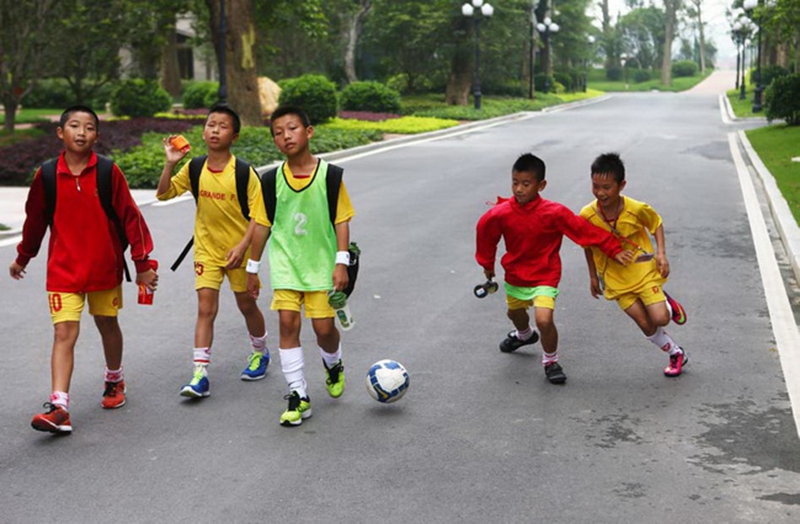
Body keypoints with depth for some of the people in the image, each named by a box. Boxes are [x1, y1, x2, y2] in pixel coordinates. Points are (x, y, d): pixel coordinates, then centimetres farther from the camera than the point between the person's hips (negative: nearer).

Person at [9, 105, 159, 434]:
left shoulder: (109, 172, -8)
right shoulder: (47, 174, -4)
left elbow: (130, 217, -4)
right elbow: (35, 219, 9)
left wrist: (143, 263, -5)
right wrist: (23, 257, 20)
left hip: (105, 267, 0)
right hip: (63, 270, 0)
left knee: (107, 325, 17)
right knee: (64, 334, -9)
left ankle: (114, 381, 41)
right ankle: (59, 409, -14)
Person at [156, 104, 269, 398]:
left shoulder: (243, 172, -14)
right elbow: (164, 194, -2)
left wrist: (242, 246, -21)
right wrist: (170, 163, -16)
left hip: (238, 250, -2)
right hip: (207, 249, 2)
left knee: (247, 305, 13)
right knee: (206, 308, -5)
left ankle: (260, 353, 38)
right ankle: (200, 374, -6)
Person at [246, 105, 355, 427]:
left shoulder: (329, 175, -7)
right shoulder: (272, 180, -2)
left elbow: (342, 220, -3)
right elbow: (262, 224, 6)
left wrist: (341, 262, -9)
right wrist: (253, 267, 9)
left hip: (321, 263, -1)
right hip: (285, 264, 1)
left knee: (324, 326, -1)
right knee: (288, 323, -7)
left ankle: (333, 366, 35)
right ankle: (298, 396, 3)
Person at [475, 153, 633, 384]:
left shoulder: (554, 213, -25)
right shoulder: (500, 213, -18)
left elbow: (585, 230, -21)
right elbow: (485, 230, 1)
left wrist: (614, 250, -23)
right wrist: (487, 263, 12)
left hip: (544, 277, -4)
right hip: (515, 275, 5)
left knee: (544, 320, -24)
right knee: (514, 313, 28)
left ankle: (551, 361, 4)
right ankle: (524, 335, 66)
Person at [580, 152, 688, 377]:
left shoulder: (637, 209, -21)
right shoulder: (587, 215, -17)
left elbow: (656, 223, 1)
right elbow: (588, 246, 1)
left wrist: (661, 253, -11)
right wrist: (593, 277, 8)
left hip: (643, 270, -1)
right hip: (615, 279, 1)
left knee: (660, 318, -13)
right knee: (646, 326, 1)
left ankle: (668, 304, 23)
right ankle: (676, 354, 26)